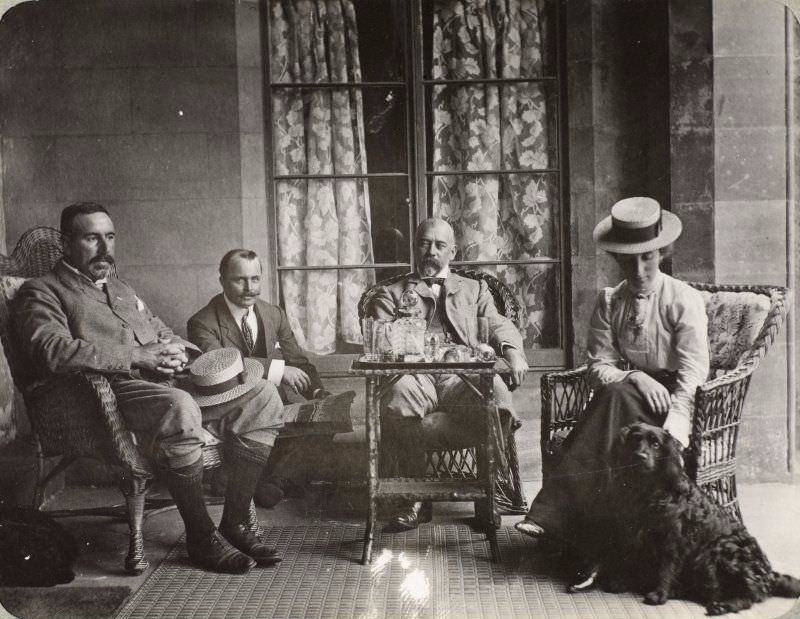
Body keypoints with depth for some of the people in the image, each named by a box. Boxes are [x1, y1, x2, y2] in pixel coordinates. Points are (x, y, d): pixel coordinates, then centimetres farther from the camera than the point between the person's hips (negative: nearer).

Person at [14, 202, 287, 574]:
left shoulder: (122, 289, 31)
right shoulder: (42, 291, 5)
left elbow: (162, 332, 34)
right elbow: (51, 351, -14)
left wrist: (176, 351, 6)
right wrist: (137, 356, -17)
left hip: (168, 383, 8)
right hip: (114, 390, -8)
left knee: (262, 396, -10)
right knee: (179, 408, -39)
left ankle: (235, 522, -6)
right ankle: (201, 536, -22)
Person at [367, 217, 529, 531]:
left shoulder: (475, 290, 29)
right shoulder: (390, 294, 25)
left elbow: (499, 326, 16)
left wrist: (513, 351, -7)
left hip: (462, 376, 1)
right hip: (414, 374, 0)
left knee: (494, 389, -35)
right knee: (395, 396, -37)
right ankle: (417, 497, -22)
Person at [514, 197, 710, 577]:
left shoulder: (684, 301, -3)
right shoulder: (609, 303, 9)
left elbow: (692, 374, -12)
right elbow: (598, 368, 1)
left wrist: (672, 430, -27)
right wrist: (633, 377, -21)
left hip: (670, 403, -3)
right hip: (625, 401, 3)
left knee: (615, 397, -33)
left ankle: (556, 514, -37)